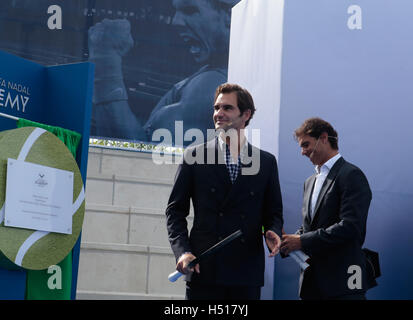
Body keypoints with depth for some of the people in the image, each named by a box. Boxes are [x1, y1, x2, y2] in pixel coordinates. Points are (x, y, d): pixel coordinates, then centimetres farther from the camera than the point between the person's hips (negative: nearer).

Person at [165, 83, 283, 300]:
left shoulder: (266, 162, 9)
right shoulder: (195, 156, 5)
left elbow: (273, 213, 14)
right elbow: (175, 210, 4)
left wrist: (273, 232, -8)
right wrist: (182, 251, -9)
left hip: (247, 274, 1)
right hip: (203, 271, -1)